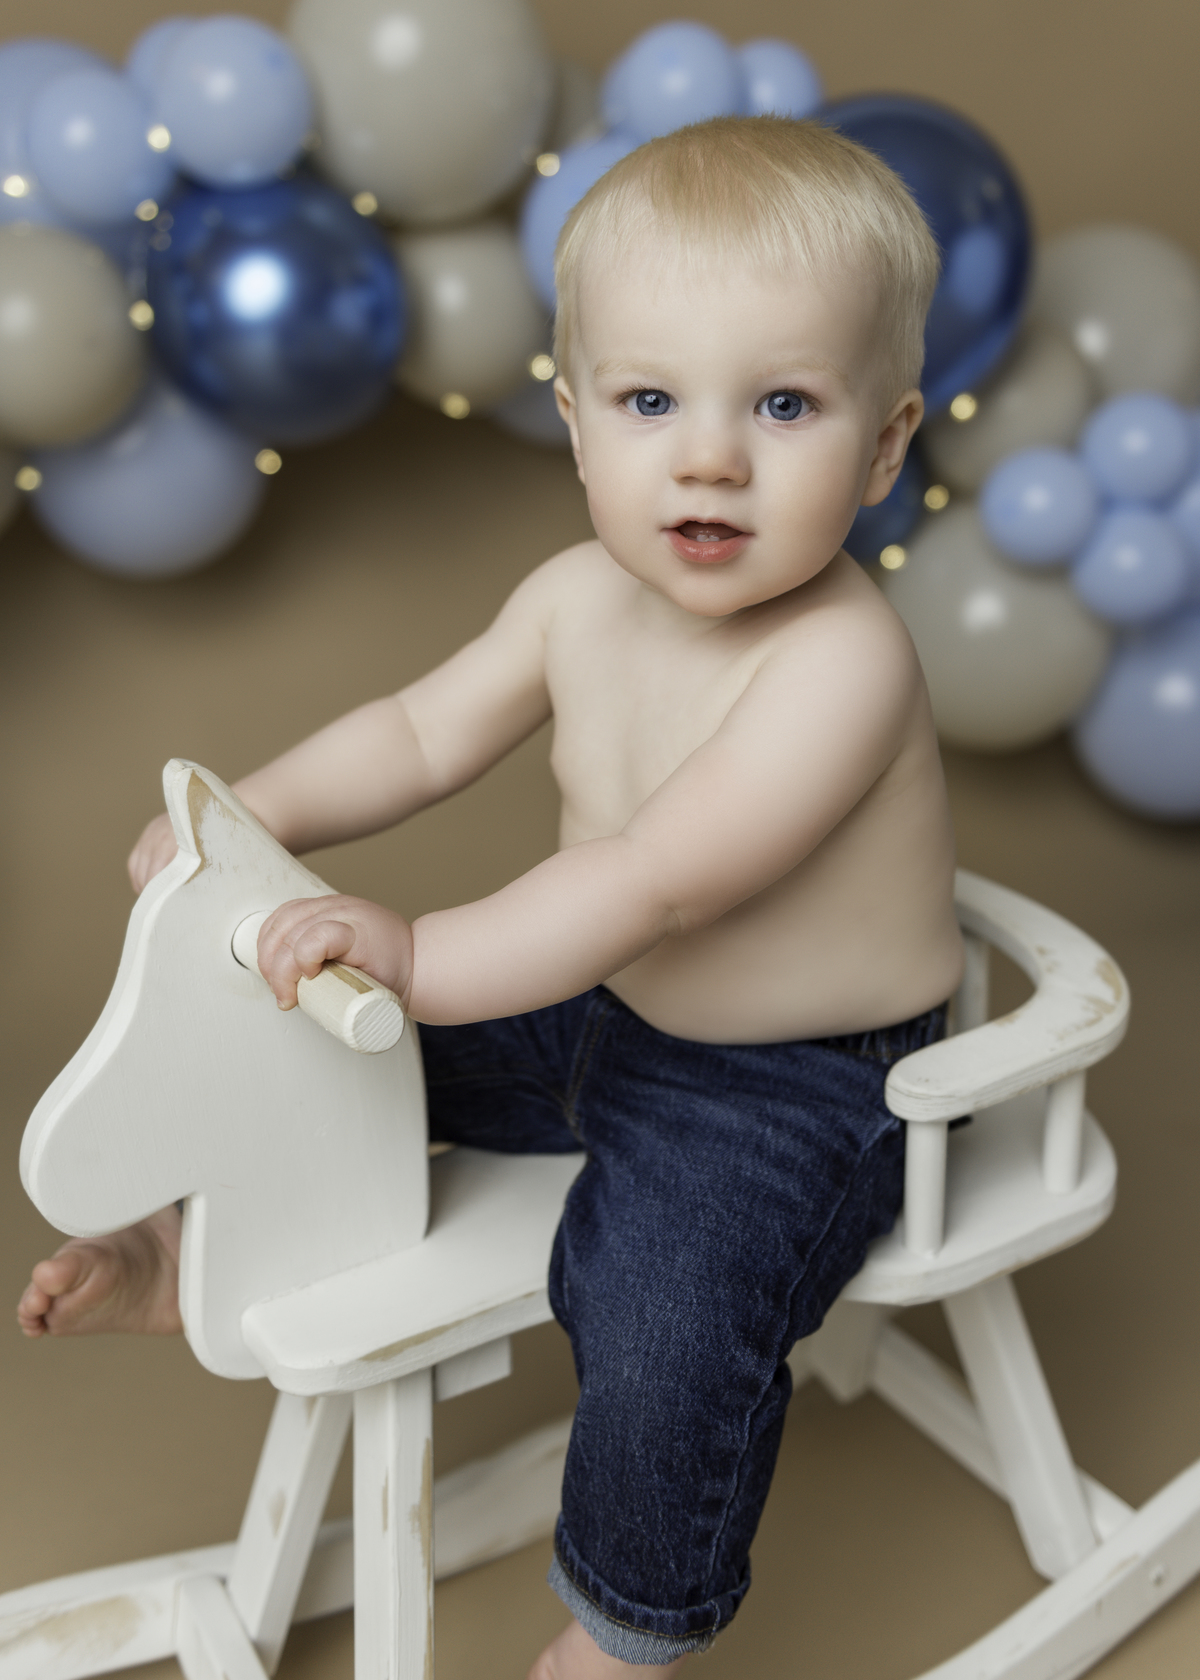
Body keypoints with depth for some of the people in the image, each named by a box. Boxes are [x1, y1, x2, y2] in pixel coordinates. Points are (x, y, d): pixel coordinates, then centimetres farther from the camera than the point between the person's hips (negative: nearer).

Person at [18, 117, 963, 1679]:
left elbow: (654, 882, -37)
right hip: (602, 1006, 8)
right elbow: (423, 730, 6)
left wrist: (427, 958, -41)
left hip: (793, 1093, -7)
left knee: (668, 1308, -28)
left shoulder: (841, 663, -30)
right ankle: (211, 1254, 37)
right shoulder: (581, 596, -6)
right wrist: (254, 813, -7)